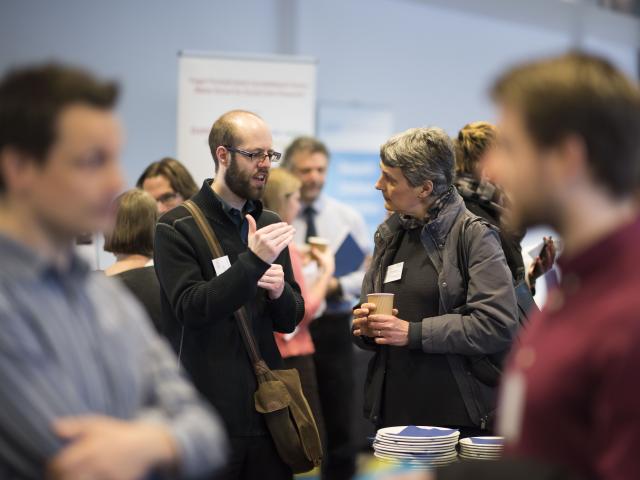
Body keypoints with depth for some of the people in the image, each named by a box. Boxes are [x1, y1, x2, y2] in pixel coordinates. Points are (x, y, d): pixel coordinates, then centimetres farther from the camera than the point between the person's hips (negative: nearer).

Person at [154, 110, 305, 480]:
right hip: (208, 413, -5)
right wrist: (252, 260, -24)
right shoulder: (177, 227, -5)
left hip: (268, 408, 5)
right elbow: (191, 310, -16)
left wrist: (280, 292, -7)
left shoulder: (270, 225, 12)